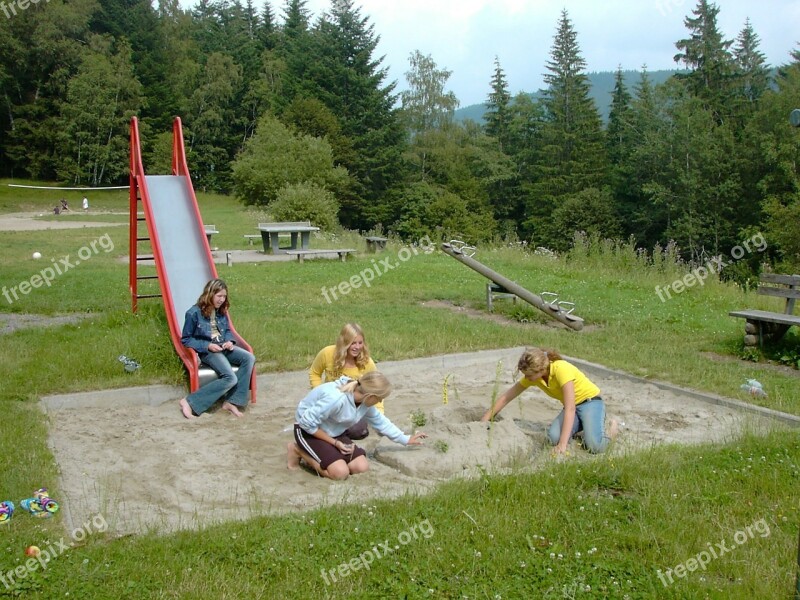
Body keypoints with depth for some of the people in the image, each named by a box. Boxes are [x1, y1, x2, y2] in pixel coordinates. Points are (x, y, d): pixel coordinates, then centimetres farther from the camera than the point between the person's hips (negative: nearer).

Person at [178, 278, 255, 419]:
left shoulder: (221, 311, 8)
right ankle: (190, 402, -21)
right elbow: (185, 340, -6)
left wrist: (229, 341, -2)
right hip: (206, 350, -7)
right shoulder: (194, 313, -11)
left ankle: (232, 402, -20)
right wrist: (207, 346, -18)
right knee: (230, 378, -27)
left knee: (249, 358, -21)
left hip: (223, 347, 7)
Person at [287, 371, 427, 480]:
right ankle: (298, 450, -3)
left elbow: (380, 421, 8)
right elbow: (307, 422, -29)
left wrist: (405, 439, 12)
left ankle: (322, 454, 10)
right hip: (309, 431, -8)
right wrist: (334, 442, -21)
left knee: (361, 467, -8)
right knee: (341, 472, -24)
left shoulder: (364, 399, -10)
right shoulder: (336, 398, -37)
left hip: (333, 433, 8)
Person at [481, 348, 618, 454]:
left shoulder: (561, 369, -32)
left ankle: (611, 430, 4)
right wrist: (486, 419, -3)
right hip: (572, 406, 6)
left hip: (591, 401, -6)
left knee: (595, 447, -30)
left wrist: (563, 445, -41)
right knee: (553, 437, -24)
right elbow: (507, 396, 1)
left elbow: (570, 409, -36)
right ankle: (580, 425, 8)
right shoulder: (531, 376, -11)